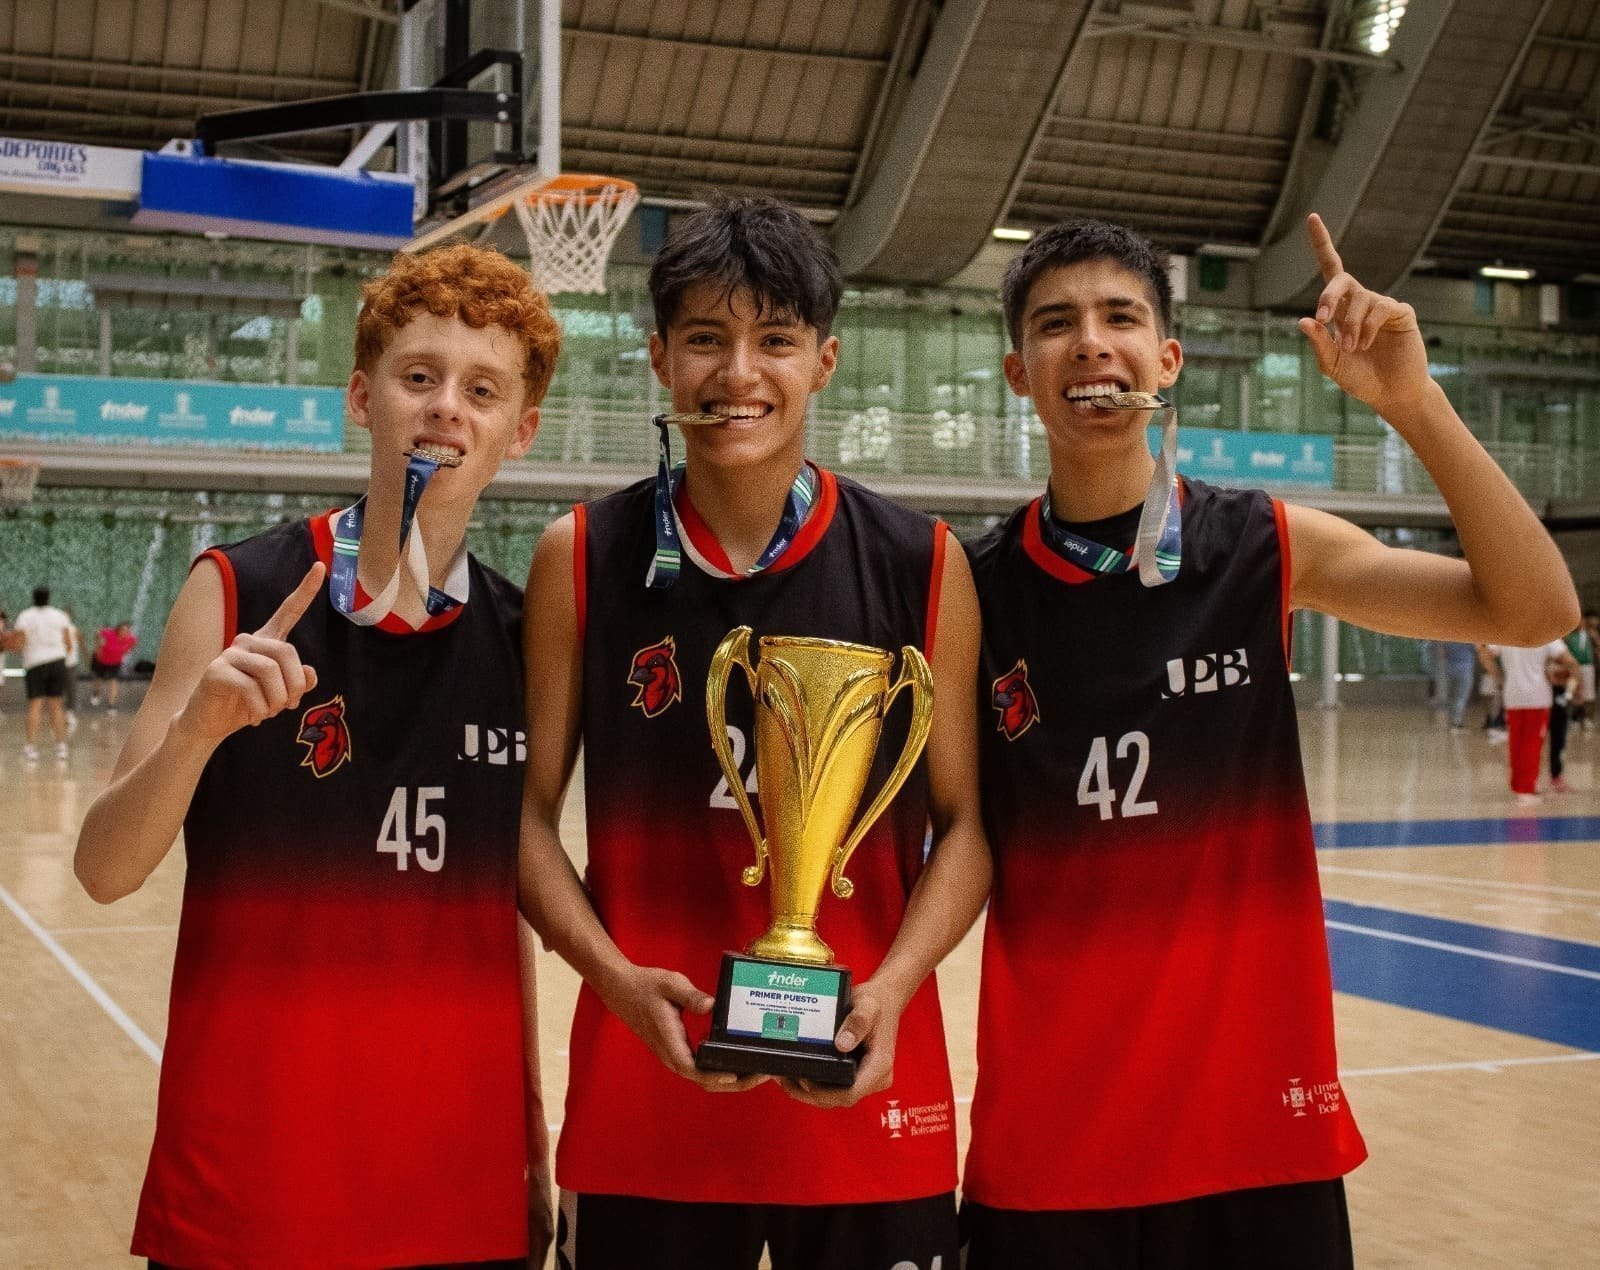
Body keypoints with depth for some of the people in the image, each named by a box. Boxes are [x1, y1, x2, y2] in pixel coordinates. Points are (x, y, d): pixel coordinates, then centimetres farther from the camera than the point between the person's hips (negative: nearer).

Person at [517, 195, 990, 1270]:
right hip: (642, 1097, 0)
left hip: (867, 1097, 0)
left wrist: (892, 988, -13)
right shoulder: (584, 560, -1)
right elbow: (531, 811, 3)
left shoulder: (921, 566, -1)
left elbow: (964, 827, 2)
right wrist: (617, 977, -12)